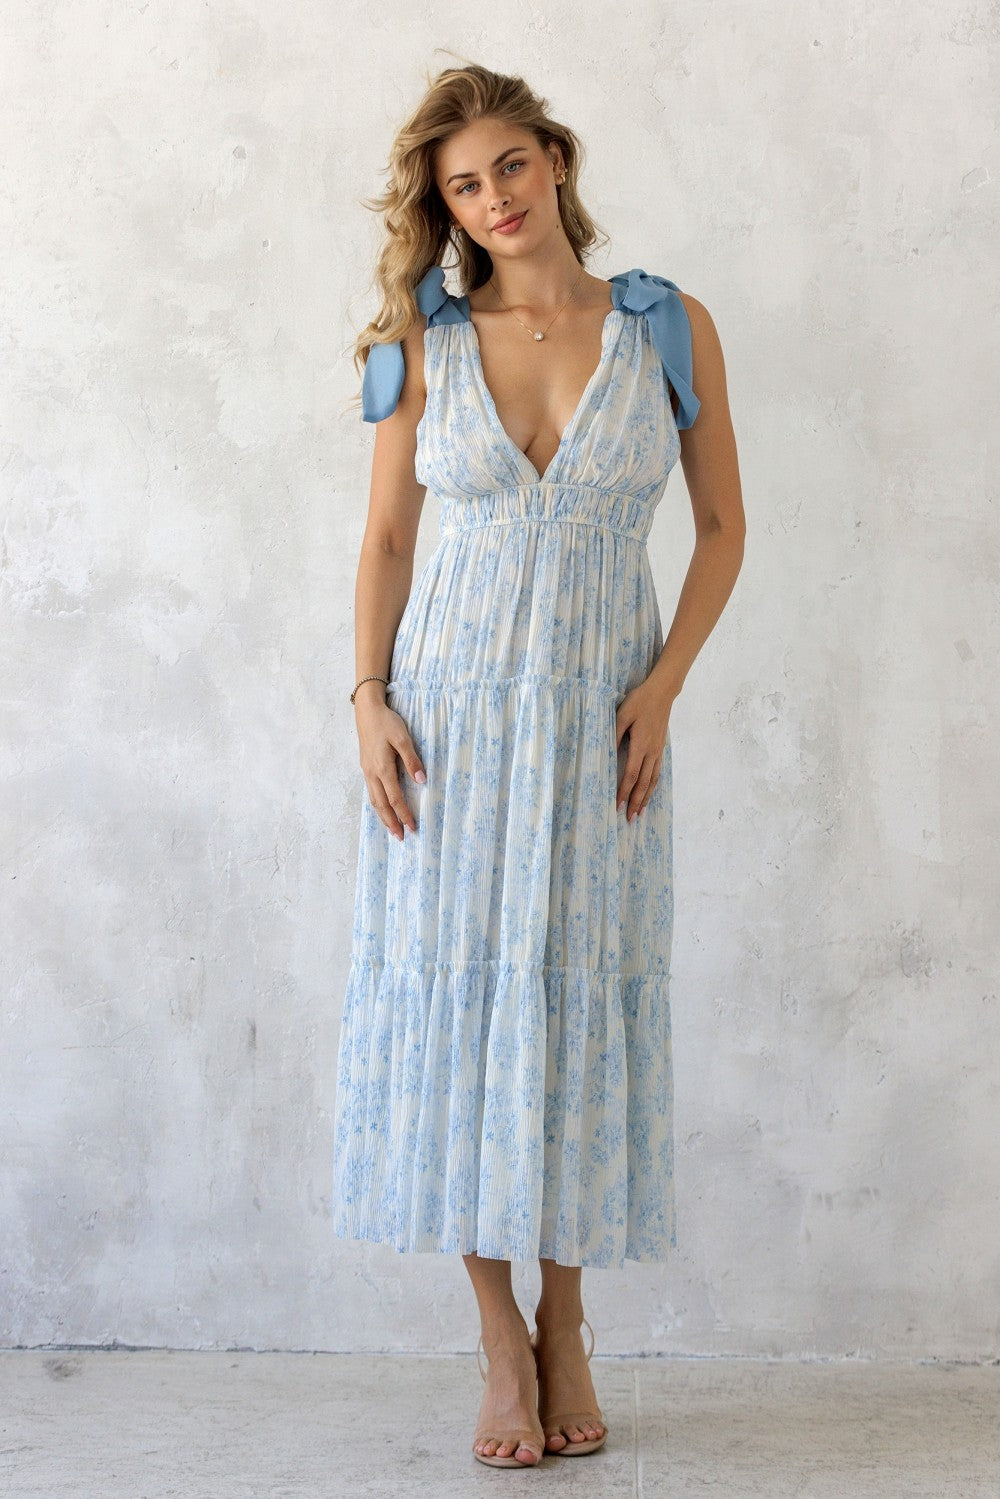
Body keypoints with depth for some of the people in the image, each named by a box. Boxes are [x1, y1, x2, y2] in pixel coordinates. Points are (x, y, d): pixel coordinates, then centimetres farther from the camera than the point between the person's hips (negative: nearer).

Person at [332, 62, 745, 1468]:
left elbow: (723, 526, 4)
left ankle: (566, 1326, 21)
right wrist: (371, 699, -5)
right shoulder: (427, 344, 2)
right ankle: (502, 1338, 14)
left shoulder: (670, 327, 1)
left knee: (584, 1006, 4)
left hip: (600, 718, 0)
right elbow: (387, 534, 7)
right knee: (458, 995, 1)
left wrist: (662, 691, -6)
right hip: (452, 707, 1)